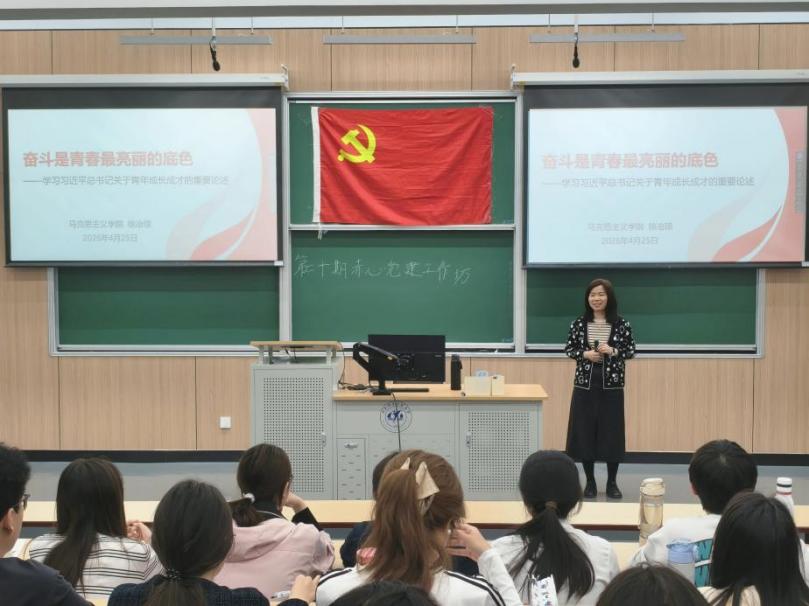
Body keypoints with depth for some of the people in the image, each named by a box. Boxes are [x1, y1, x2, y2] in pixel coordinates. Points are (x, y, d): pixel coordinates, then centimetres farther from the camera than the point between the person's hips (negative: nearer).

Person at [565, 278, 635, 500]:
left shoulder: (621, 324, -2)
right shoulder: (579, 323, 0)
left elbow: (631, 351, 3)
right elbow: (569, 350, 6)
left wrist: (613, 351, -15)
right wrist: (585, 354, -12)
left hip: (612, 386, -1)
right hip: (585, 385, 1)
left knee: (612, 432, 3)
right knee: (585, 431, 3)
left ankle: (612, 482, 18)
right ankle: (590, 482, 17)